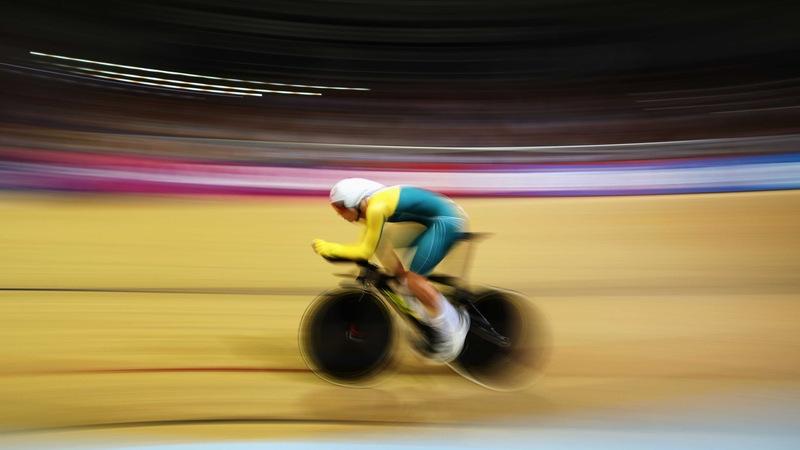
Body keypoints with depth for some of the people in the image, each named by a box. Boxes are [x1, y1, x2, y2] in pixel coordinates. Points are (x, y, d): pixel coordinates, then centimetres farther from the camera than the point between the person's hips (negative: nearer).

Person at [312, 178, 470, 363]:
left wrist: (330, 248, -11)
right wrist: (332, 247, 1)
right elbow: (363, 244, 10)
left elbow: (365, 252, -17)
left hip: (447, 220, -10)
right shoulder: (370, 204, 8)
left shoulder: (376, 208, -21)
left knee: (413, 278, -10)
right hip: (440, 219, 10)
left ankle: (451, 330, 2)